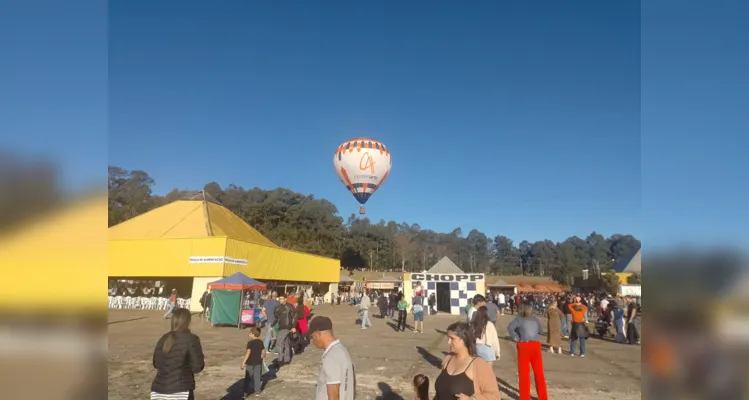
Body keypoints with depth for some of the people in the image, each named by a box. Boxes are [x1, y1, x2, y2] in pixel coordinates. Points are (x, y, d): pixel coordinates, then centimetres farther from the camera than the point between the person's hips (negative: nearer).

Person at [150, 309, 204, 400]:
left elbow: (156, 363, 15)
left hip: (158, 391, 6)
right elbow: (197, 366, -10)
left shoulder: (163, 339, 6)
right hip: (180, 391, -6)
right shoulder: (191, 339, -11)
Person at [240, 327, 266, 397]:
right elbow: (263, 352, 5)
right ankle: (257, 391, 14)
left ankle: (246, 391, 12)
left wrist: (243, 363, -20)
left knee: (248, 377, 10)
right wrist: (262, 357, 25)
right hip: (258, 362, 4)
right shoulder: (260, 342, 0)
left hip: (250, 363, -4)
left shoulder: (250, 343, -16)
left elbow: (248, 353, -22)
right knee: (257, 377, 11)